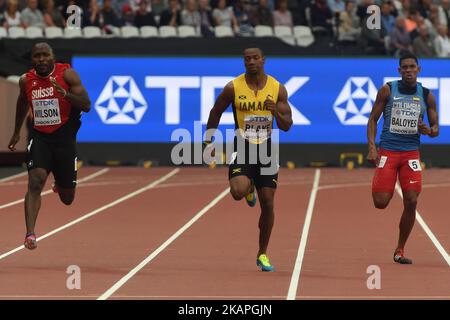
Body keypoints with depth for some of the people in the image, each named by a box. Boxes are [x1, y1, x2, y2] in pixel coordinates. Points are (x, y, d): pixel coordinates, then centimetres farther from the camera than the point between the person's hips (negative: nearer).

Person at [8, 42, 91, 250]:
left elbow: (86, 106, -13)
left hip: (64, 137, -1)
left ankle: (60, 185, 48)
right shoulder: (26, 81, 1)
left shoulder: (67, 74, -9)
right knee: (35, 180, -24)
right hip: (39, 137, 1)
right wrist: (17, 133, 30)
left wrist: (66, 94, -29)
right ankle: (30, 233, -29)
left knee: (67, 199, 9)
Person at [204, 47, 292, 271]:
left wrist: (276, 112, -22)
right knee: (238, 192, -26)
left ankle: (262, 254, 17)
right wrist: (208, 140, 4)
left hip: (266, 148, 1)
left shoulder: (278, 89, -3)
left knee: (267, 204, 1)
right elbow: (216, 112, 8)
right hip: (242, 147, -1)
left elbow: (287, 126, -1)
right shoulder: (233, 88, -7)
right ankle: (249, 188, 15)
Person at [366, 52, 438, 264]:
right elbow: (373, 119, 2)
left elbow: (435, 128, 13)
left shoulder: (427, 95, 6)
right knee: (380, 203, -9)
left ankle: (400, 250, 7)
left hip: (411, 153, 2)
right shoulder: (387, 90, 0)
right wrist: (372, 147, -10)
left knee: (411, 202, -7)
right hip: (387, 151, -2)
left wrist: (429, 131, -12)